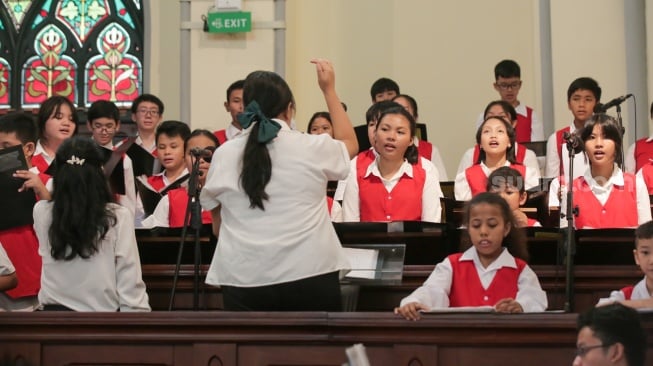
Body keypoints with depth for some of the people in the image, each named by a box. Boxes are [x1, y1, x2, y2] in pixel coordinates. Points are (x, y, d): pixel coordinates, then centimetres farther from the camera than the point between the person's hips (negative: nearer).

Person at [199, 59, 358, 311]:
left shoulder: (223, 155, 3)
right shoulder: (312, 148, 0)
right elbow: (350, 144, 23)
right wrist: (329, 91, 26)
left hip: (244, 280, 1)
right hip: (310, 275, -1)